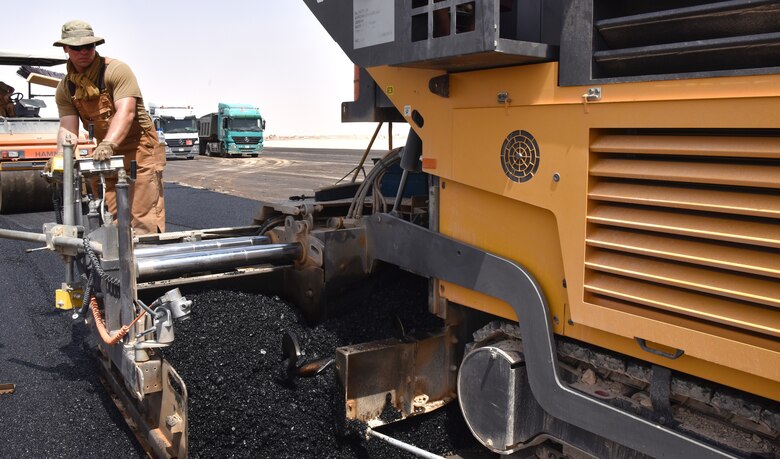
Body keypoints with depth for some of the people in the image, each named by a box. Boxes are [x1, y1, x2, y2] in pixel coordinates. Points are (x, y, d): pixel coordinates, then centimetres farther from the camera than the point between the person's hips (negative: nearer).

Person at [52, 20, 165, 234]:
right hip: (108, 156, 6)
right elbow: (68, 128, -1)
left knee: (143, 218, -11)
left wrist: (108, 144, -38)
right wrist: (61, 157, -21)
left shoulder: (116, 70, -11)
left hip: (140, 150, -6)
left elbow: (126, 112, -23)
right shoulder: (65, 88, 7)